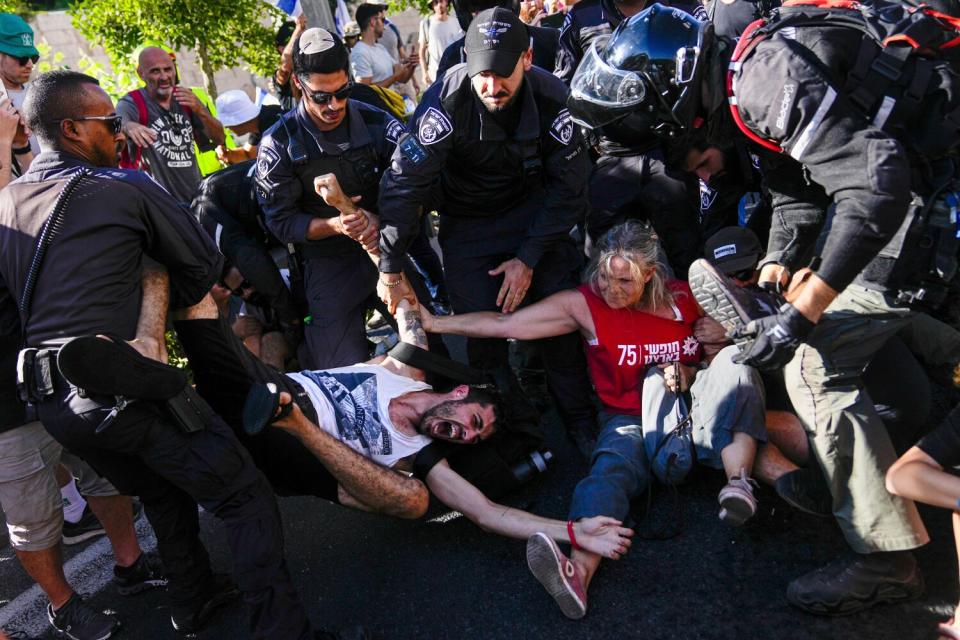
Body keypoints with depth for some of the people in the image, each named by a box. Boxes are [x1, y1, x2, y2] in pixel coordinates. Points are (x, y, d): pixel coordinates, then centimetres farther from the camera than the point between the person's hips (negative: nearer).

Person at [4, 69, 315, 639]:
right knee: (247, 500, 0)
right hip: (125, 392, -8)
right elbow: (205, 264, 3)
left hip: (51, 402, 8)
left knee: (164, 493, 28)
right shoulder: (126, 188, -5)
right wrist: (169, 309, 20)